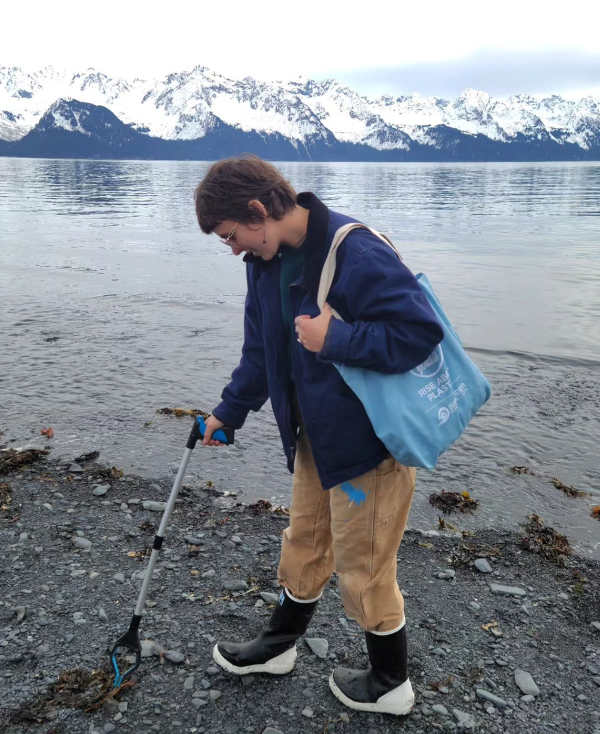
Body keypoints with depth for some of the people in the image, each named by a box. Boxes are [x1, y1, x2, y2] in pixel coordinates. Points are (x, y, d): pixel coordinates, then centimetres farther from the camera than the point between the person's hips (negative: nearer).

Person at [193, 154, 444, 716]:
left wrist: (333, 339, -29)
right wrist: (230, 410, 20)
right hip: (315, 434, 8)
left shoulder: (355, 252, -26)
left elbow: (421, 329, -28)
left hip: (368, 438, -8)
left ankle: (390, 685, 34)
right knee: (304, 542, 24)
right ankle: (279, 646, 47)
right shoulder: (266, 260, 2)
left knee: (361, 566, 8)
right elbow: (260, 348, 15)